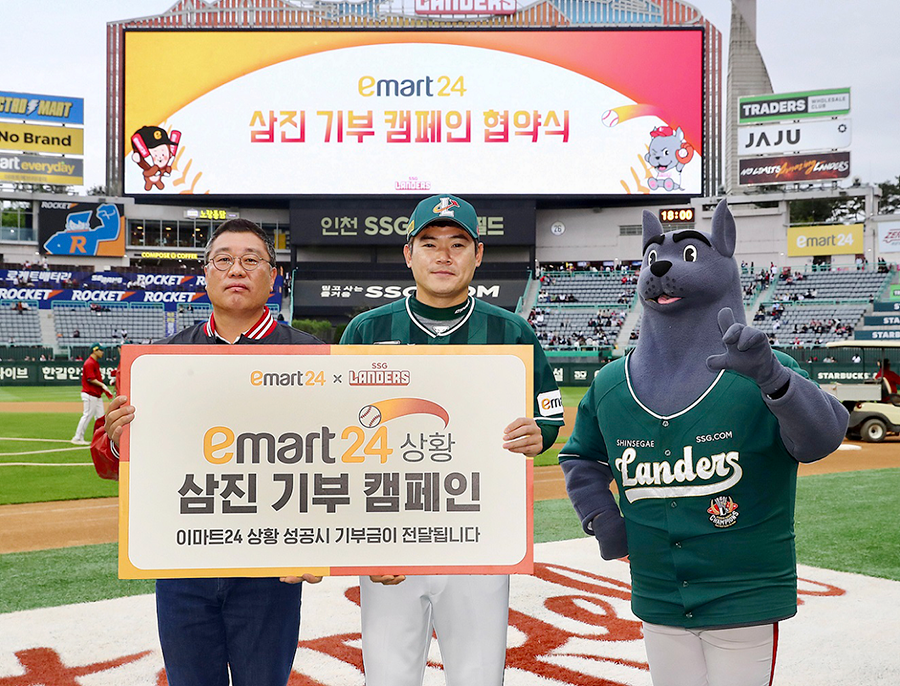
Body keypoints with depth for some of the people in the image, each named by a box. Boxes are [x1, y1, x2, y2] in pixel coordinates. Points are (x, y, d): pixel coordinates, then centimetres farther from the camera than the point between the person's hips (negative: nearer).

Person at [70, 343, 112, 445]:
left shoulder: (96, 363, 16)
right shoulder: (89, 363, -14)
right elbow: (90, 379, -21)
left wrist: (105, 390, 15)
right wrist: (102, 385, -24)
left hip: (97, 395, 10)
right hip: (90, 395, -10)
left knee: (100, 417, 9)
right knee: (87, 416, -5)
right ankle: (77, 438, 3)